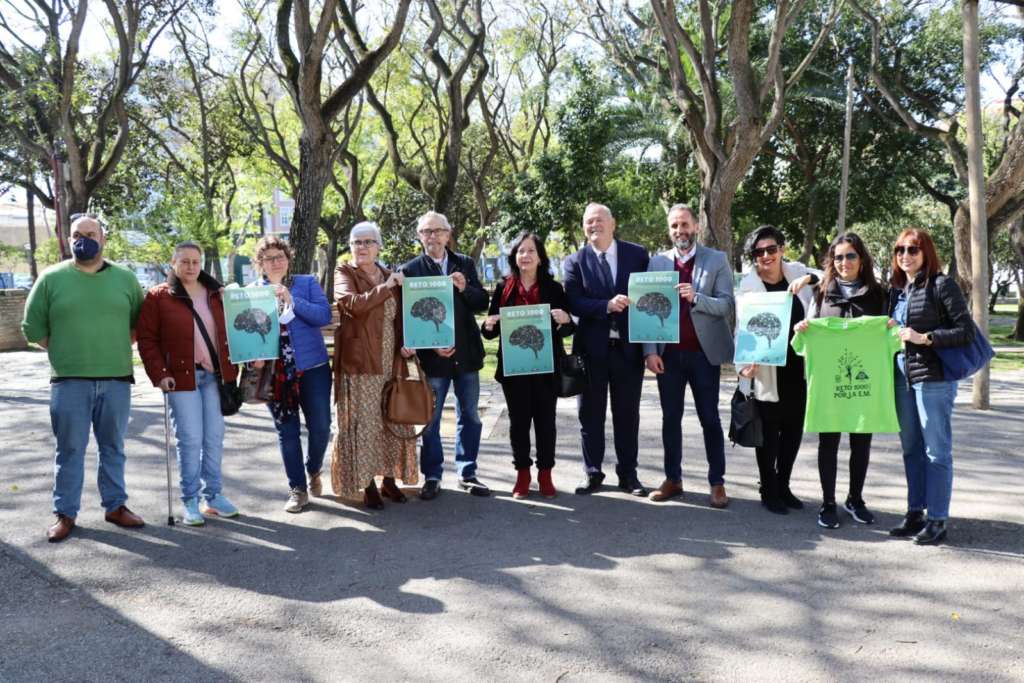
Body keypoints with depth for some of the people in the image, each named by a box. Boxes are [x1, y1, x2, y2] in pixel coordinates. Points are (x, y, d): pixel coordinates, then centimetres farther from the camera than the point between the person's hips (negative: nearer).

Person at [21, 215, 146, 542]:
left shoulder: (126, 279, 6)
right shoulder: (51, 278, 1)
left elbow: (141, 324, 13)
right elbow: (32, 328, 5)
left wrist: (117, 348, 3)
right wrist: (64, 352, 3)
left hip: (117, 379, 2)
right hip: (69, 380, -2)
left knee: (113, 447, 11)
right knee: (70, 449, 4)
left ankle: (115, 506, 21)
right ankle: (65, 513, 13)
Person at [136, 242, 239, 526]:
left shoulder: (217, 293, 11)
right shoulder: (158, 297, 0)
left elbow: (232, 330, 14)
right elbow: (147, 339, -2)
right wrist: (159, 374, -11)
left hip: (215, 374, 4)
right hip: (182, 377, -4)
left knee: (214, 437, 8)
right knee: (190, 439, -3)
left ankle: (213, 496, 19)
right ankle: (190, 501, 10)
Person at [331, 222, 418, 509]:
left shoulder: (390, 275, 14)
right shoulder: (344, 274, -1)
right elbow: (353, 304, -22)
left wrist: (404, 344, 0)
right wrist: (386, 287, -16)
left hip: (391, 363, 5)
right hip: (359, 363, -5)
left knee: (394, 420, 8)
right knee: (364, 424, -2)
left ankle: (389, 480, 21)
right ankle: (368, 486, 8)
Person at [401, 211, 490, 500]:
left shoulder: (465, 264, 7)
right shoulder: (410, 269, -3)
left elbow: (482, 303, 4)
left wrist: (465, 288, -15)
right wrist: (431, 345, -15)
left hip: (466, 353, 3)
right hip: (431, 355, -3)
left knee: (469, 417, 10)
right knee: (430, 420, 5)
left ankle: (467, 473, 21)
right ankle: (432, 477, 16)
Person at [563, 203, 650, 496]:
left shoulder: (637, 254, 4)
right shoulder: (575, 262, 1)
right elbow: (574, 304, -9)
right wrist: (607, 306, -24)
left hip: (628, 347, 1)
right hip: (592, 348, 0)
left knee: (627, 414, 10)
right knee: (590, 414, 7)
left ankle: (628, 473, 22)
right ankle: (593, 473, 20)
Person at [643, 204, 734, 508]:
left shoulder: (717, 260, 0)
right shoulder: (657, 262, 6)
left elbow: (727, 305, -7)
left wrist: (696, 297, -24)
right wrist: (650, 351, -6)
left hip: (704, 353, -2)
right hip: (668, 354, 2)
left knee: (710, 419, 4)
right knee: (670, 418, 9)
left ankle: (717, 482, 12)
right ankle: (672, 479, 19)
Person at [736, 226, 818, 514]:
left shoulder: (797, 272, 2)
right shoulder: (749, 284, -6)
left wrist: (809, 278, -20)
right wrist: (744, 364, -18)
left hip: (798, 369, 4)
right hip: (767, 372, -3)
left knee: (793, 430, 13)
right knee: (768, 432, 6)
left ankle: (783, 486, 31)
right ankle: (769, 491, 22)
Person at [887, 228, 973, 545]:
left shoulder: (942, 285, -8)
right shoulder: (896, 289, 11)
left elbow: (966, 331, -11)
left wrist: (925, 338, -17)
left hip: (934, 378, -7)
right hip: (902, 377, 7)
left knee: (937, 451, 0)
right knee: (911, 449, 13)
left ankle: (937, 520, 8)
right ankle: (915, 513, 23)